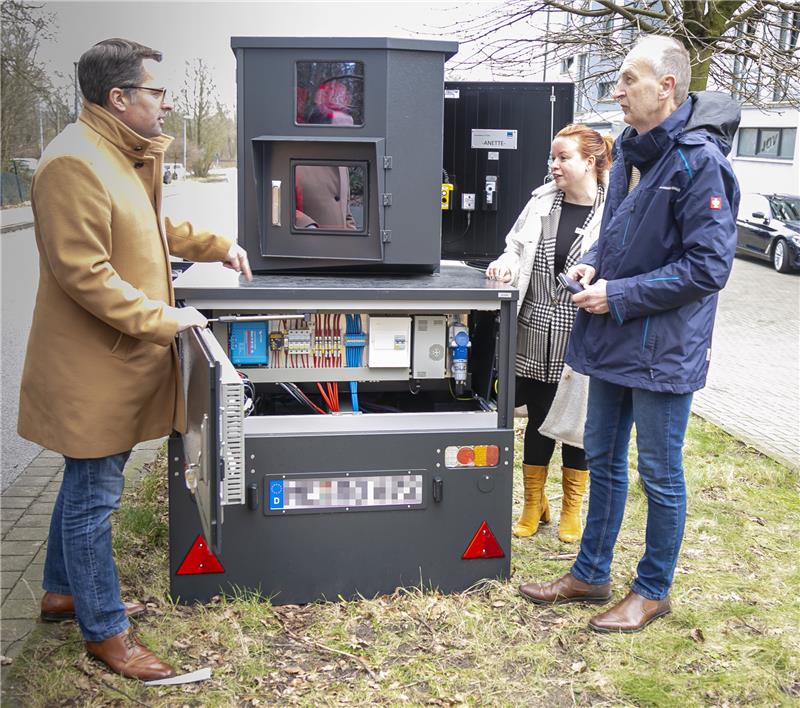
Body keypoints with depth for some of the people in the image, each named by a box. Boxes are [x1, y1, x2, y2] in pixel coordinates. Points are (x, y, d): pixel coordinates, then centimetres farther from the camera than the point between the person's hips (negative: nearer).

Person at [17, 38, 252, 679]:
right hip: (92, 366, -10)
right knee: (93, 496, 3)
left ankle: (64, 591, 40)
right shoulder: (74, 163, -21)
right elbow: (83, 273, -25)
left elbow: (151, 229, 28)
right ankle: (106, 631, 17)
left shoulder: (123, 156, 13)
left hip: (119, 361, 10)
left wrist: (216, 246, 19)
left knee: (86, 484, 22)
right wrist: (162, 319, -22)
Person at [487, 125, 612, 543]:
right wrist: (506, 264, -9)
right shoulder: (542, 202, 4)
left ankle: (571, 510, 30)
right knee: (539, 422, 13)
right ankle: (533, 505, 31)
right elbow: (516, 248, 11)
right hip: (535, 340, 3)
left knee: (578, 423, 11)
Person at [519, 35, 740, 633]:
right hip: (612, 338, 8)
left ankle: (653, 590, 27)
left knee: (660, 474, 8)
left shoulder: (699, 161, -18)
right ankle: (591, 575, 34)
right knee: (603, 460, 18)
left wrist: (619, 296, -19)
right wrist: (594, 264, 0)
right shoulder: (631, 152, 8)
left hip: (663, 349, -8)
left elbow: (707, 266, -21)